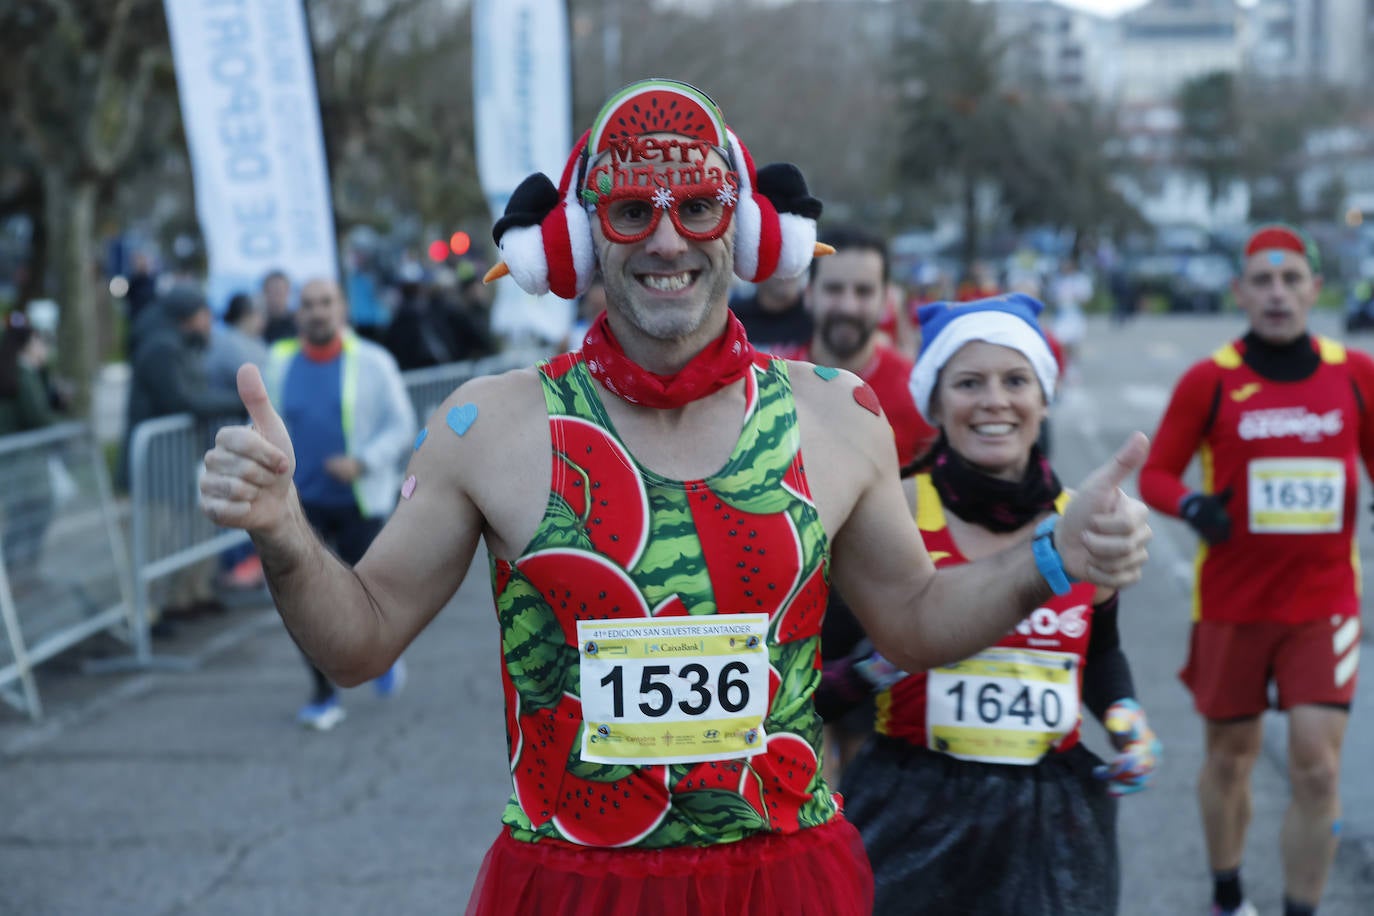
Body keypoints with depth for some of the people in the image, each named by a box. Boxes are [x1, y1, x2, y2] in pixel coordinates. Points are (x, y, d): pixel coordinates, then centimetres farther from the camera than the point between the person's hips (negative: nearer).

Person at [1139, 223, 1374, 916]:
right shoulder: (1209, 381, -5)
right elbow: (1156, 473, 0)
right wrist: (1193, 506, -20)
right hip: (1232, 603, 0)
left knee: (1318, 769, -6)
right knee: (1230, 756, 12)